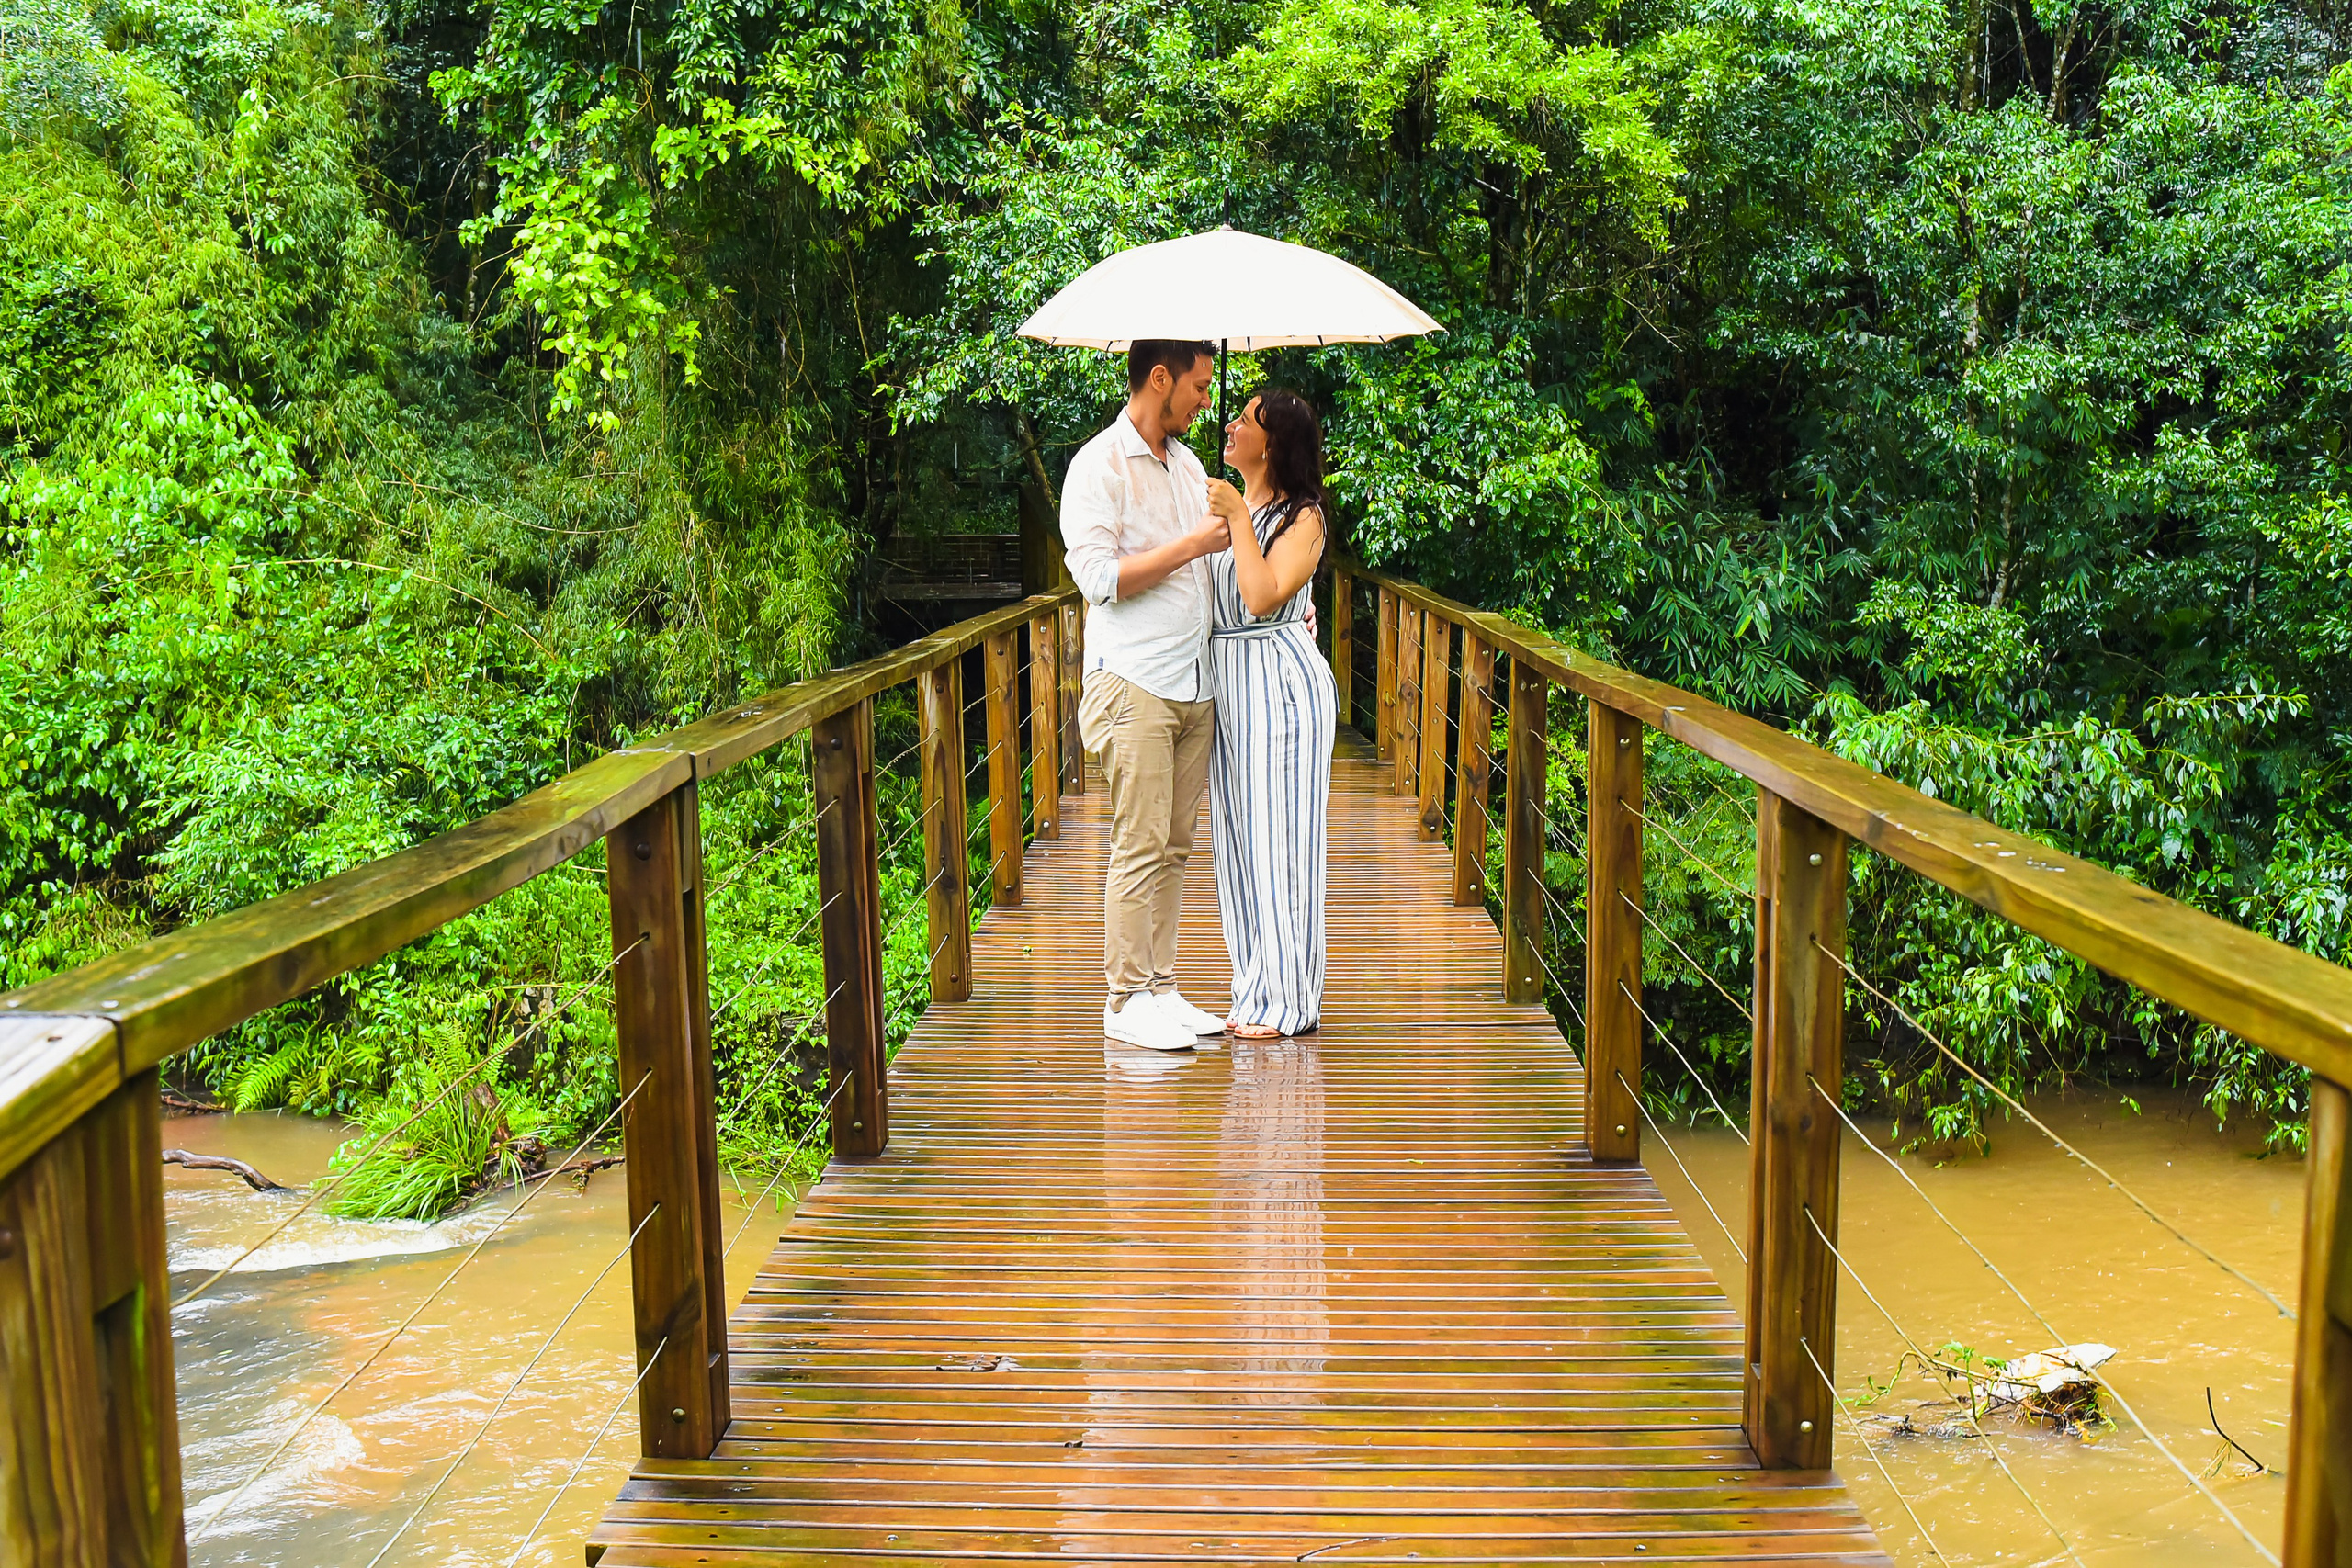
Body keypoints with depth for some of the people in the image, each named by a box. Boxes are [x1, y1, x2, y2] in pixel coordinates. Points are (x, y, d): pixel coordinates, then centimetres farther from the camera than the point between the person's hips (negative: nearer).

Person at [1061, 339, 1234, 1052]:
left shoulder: (1187, 464, 17)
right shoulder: (1098, 465, -7)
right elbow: (1099, 576, -17)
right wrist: (1192, 544, -15)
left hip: (1194, 683, 7)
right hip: (1134, 682, -7)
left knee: (1175, 844, 8)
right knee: (1141, 845, -7)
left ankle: (1162, 988, 15)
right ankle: (1127, 1000, 1)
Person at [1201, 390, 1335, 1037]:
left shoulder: (1302, 518, -7)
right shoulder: (1223, 501, 14)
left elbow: (1262, 597, -19)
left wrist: (1239, 519, -16)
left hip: (1280, 682, -7)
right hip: (1226, 684, 8)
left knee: (1276, 838, -4)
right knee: (1239, 838, 10)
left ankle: (1288, 1001, 5)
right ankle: (1258, 992, 20)